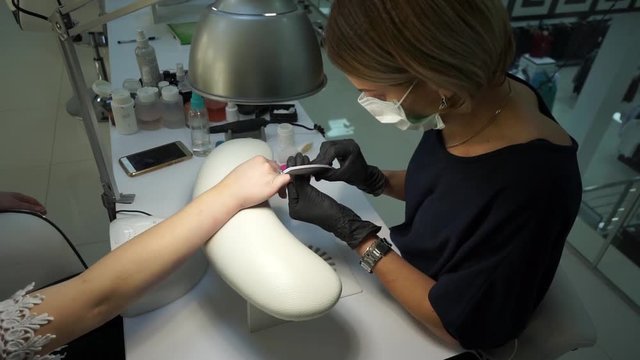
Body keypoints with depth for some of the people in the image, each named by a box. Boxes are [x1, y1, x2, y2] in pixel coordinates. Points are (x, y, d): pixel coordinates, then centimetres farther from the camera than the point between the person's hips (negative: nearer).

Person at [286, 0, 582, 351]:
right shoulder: (473, 97, -16)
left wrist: (349, 228, -26)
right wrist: (373, 179, -13)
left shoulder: (530, 186, -38)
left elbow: (457, 325, -25)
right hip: (408, 269, 6)